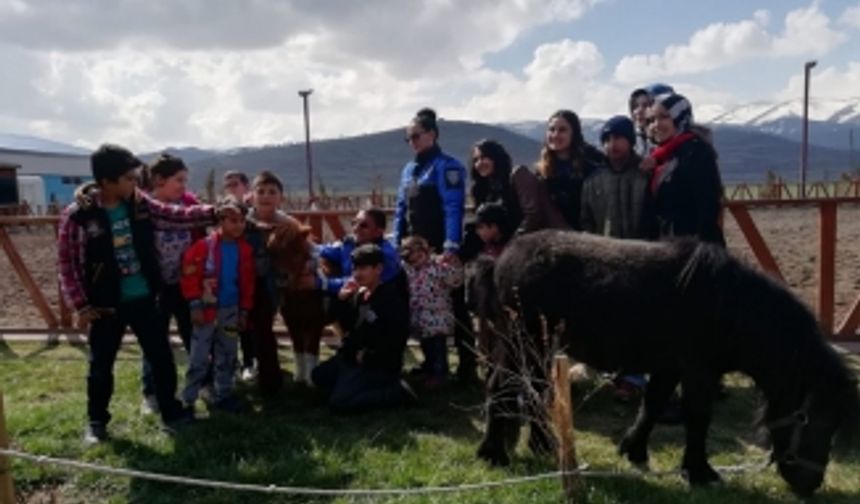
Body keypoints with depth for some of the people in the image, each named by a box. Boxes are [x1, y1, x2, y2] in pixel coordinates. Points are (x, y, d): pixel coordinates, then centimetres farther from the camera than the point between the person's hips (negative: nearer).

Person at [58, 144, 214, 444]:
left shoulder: (140, 204, -3)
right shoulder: (78, 216, -15)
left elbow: (177, 216, 3)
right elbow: (67, 264, -9)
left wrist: (214, 212, -9)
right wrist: (81, 305, -9)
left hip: (143, 298, 4)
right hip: (106, 305, -3)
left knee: (162, 357, 9)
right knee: (101, 365, 12)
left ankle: (171, 413, 25)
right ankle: (96, 422, 32)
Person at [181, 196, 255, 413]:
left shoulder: (245, 249, 1)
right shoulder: (204, 246, -12)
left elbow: (247, 283, 8)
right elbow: (190, 275, -10)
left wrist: (244, 310, 7)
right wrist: (195, 305, -12)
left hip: (231, 310, 4)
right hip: (207, 309, -4)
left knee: (227, 357, 13)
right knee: (199, 358, 1)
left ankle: (223, 395, 26)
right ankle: (187, 400, 13)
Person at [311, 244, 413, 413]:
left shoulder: (391, 297, -20)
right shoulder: (359, 294, 4)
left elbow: (396, 341, -23)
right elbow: (348, 326, 11)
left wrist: (367, 357, -15)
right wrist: (343, 301, -4)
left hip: (379, 364, -9)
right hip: (354, 356, 9)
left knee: (338, 403, -19)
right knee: (319, 375, 21)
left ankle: (397, 391, -9)